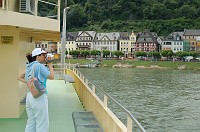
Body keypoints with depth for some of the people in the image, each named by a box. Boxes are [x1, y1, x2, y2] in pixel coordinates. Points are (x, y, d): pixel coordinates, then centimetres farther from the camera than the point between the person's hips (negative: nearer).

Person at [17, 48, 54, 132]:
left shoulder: (29, 67, 13)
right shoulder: (39, 66, -13)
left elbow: (19, 78, 20)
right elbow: (51, 77, -10)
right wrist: (50, 64, 0)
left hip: (30, 96, 9)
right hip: (39, 97, -9)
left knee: (31, 123, 15)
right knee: (42, 125, -1)